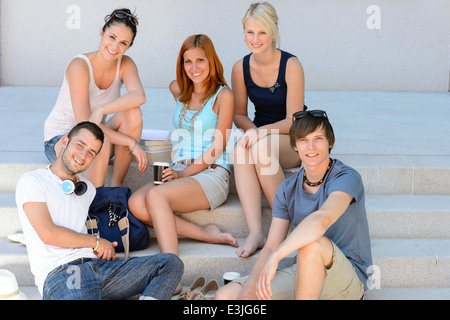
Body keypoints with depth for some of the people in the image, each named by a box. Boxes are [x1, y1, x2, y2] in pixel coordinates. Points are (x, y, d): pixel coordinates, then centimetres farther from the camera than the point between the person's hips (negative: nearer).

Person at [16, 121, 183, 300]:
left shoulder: (87, 189, 28)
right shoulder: (32, 181, 5)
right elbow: (48, 234, -6)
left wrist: (105, 250, 9)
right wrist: (96, 242, 2)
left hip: (97, 265, 7)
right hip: (59, 272, -7)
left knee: (171, 264, -12)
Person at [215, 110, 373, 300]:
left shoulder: (347, 178, -13)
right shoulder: (287, 190, 5)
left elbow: (322, 219, -34)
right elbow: (271, 247, -2)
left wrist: (276, 256, -40)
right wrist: (249, 289, -18)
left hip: (349, 280, -5)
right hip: (303, 274, 5)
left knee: (312, 243, -39)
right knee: (225, 296, -9)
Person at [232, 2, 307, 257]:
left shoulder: (291, 66, -14)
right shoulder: (241, 68, 0)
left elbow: (293, 121, -14)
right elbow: (239, 114, 8)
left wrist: (263, 131, -29)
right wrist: (252, 130, -14)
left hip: (294, 141, -3)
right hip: (259, 132, 3)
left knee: (262, 147, -37)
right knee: (242, 147, -33)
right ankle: (256, 232, -42)